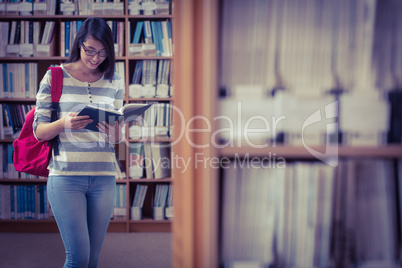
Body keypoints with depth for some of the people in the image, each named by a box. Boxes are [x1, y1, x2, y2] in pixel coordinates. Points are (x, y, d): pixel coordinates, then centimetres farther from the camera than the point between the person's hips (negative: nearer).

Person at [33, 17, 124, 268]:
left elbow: (118, 138, 9)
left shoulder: (115, 82, 9)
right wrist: (64, 123, -20)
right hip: (65, 176, -3)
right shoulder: (55, 77, 1)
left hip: (104, 178, 3)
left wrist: (114, 129, -14)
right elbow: (39, 132, -1)